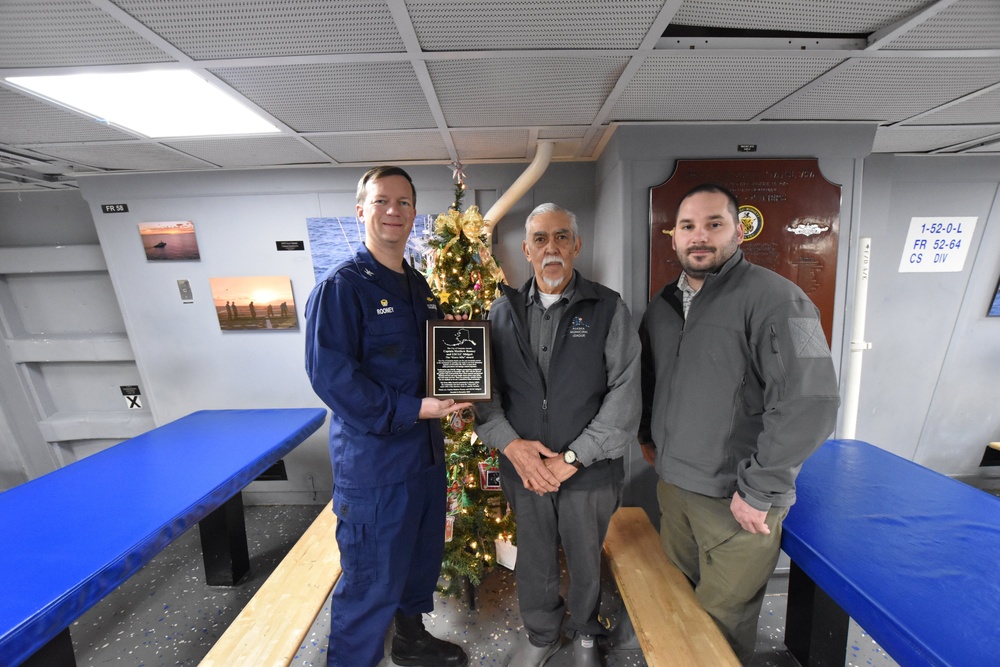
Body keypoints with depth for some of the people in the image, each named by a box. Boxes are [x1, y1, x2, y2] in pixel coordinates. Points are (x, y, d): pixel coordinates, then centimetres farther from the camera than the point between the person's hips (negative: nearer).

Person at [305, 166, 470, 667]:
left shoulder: (419, 287, 10)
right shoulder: (340, 286, -13)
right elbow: (329, 374, -20)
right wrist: (411, 410, -22)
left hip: (425, 452, 8)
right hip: (373, 462, -7)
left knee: (423, 555, 24)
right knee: (371, 580, 9)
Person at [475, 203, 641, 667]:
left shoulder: (609, 310, -6)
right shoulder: (503, 312, 1)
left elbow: (624, 394, -11)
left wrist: (572, 458, -14)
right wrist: (510, 443, -11)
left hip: (589, 471, -1)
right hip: (524, 469, 2)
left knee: (586, 562, 20)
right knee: (533, 560, 21)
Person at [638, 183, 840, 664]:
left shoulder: (774, 298, -15)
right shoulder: (662, 305, 7)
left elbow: (810, 402, -22)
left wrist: (759, 490, -19)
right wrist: (647, 435, 15)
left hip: (736, 500, -6)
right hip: (672, 485, 6)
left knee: (722, 624, 13)